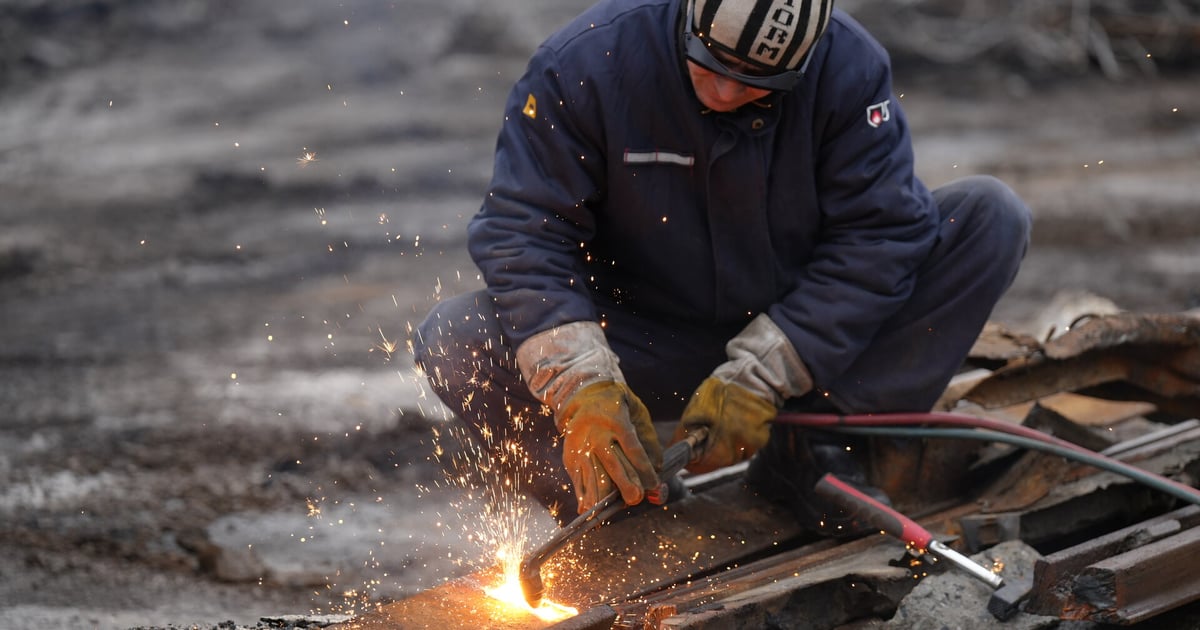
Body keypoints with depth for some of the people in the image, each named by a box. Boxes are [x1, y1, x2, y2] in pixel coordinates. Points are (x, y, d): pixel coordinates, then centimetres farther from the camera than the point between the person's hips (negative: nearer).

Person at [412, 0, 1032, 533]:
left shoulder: (850, 69, -16)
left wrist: (758, 378, -25)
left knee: (992, 214, -18)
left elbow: (878, 235, -18)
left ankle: (806, 454, -17)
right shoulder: (582, 65, -19)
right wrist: (580, 384, -33)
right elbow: (522, 233, -19)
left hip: (803, 346, 2)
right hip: (645, 349, -1)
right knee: (451, 340, -26)